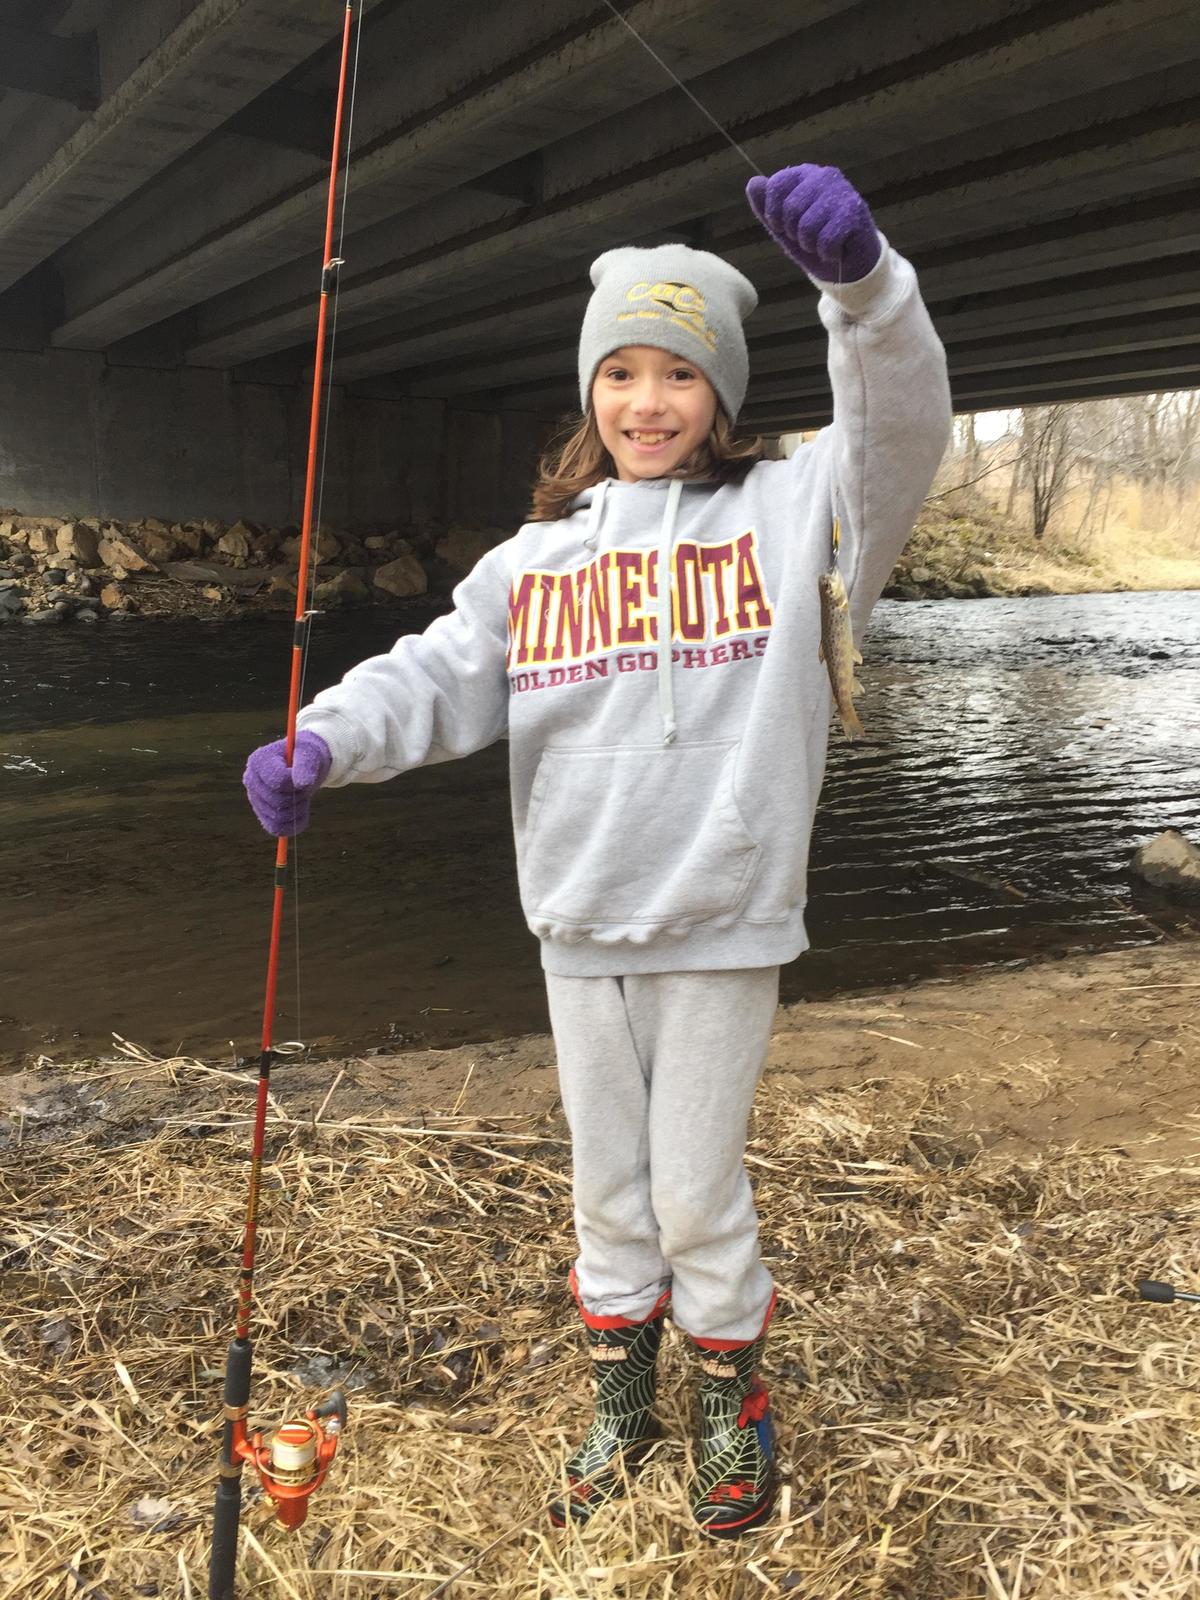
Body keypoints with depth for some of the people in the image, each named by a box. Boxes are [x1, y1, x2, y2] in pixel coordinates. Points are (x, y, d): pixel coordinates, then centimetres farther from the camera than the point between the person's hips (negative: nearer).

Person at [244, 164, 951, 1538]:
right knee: (607, 1191, 19)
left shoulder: (788, 512, -2)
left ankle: (732, 1410, 37)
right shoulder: (534, 560, 6)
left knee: (698, 1192, 9)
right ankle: (620, 1400, 42)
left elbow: (900, 433, -16)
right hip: (577, 931, 4)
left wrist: (863, 280, -33)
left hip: (723, 930, -3)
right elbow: (440, 677, -2)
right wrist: (326, 739, -20)